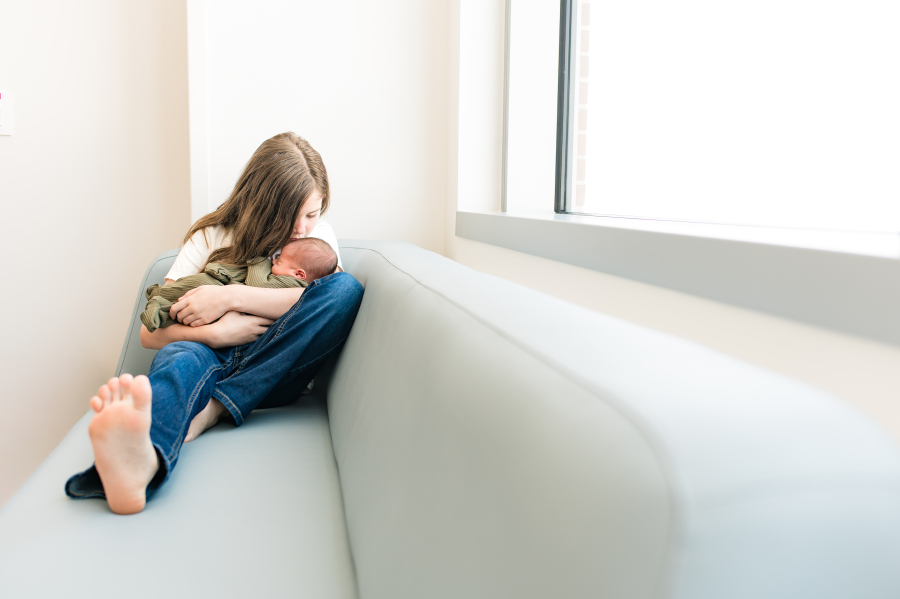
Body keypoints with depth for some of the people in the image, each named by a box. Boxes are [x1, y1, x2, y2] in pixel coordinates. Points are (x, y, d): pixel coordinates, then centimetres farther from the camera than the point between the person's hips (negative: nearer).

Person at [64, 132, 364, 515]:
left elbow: (330, 298, -11)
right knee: (181, 357, -36)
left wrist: (232, 296, -17)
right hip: (212, 356, 0)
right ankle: (140, 461, -74)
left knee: (346, 288, -25)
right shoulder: (211, 238, 9)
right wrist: (215, 332, -17)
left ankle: (212, 410, -35)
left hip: (272, 368, 1)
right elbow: (151, 332, 3)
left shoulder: (318, 235, 12)